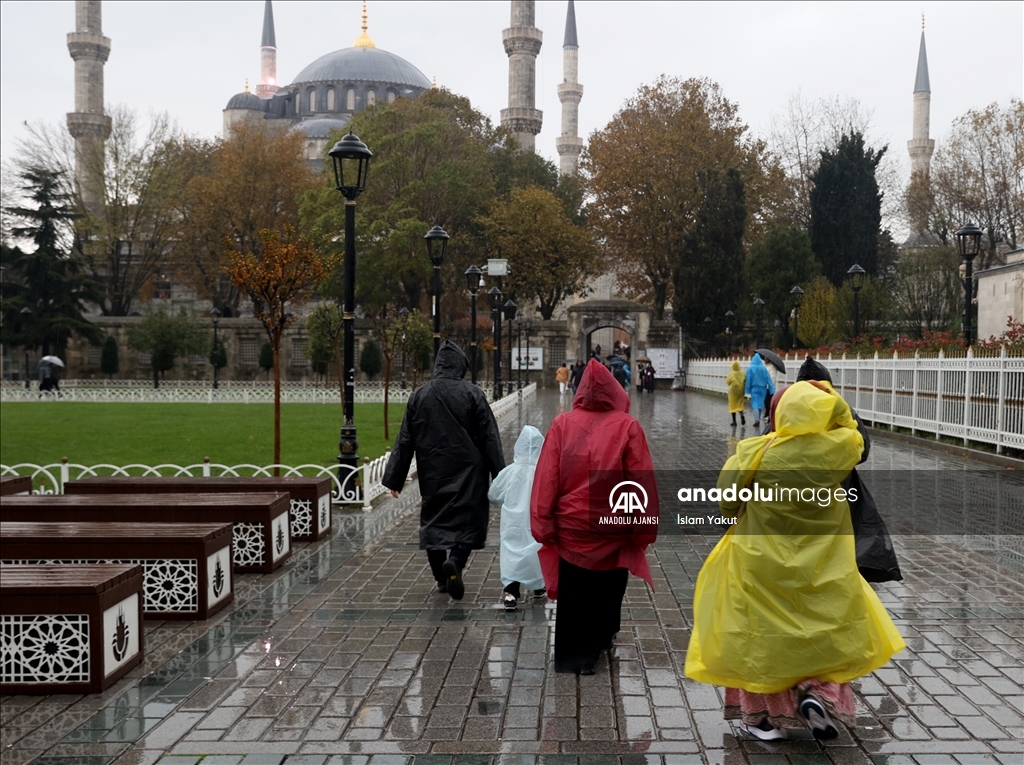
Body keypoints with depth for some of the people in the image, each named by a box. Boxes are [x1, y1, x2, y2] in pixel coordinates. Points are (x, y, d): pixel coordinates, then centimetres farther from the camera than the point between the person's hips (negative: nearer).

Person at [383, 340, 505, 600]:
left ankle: (441, 578, 17)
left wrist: (394, 479, 9)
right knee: (468, 519, 4)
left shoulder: (419, 396, 1)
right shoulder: (472, 394, -7)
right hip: (467, 474, -3)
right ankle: (455, 561, -22)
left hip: (432, 475, 3)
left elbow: (405, 440, 4)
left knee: (433, 520, 15)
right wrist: (499, 476, 0)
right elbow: (489, 438, -6)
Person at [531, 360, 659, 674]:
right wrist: (644, 529, -3)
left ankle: (572, 657, 17)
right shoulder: (627, 426, -8)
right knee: (608, 590, 21)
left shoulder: (562, 424, -5)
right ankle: (600, 642, 35)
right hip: (614, 531, 0)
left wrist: (543, 525, -4)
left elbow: (546, 478, -8)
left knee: (573, 596, 13)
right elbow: (642, 482, -9)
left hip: (571, 527, 0)